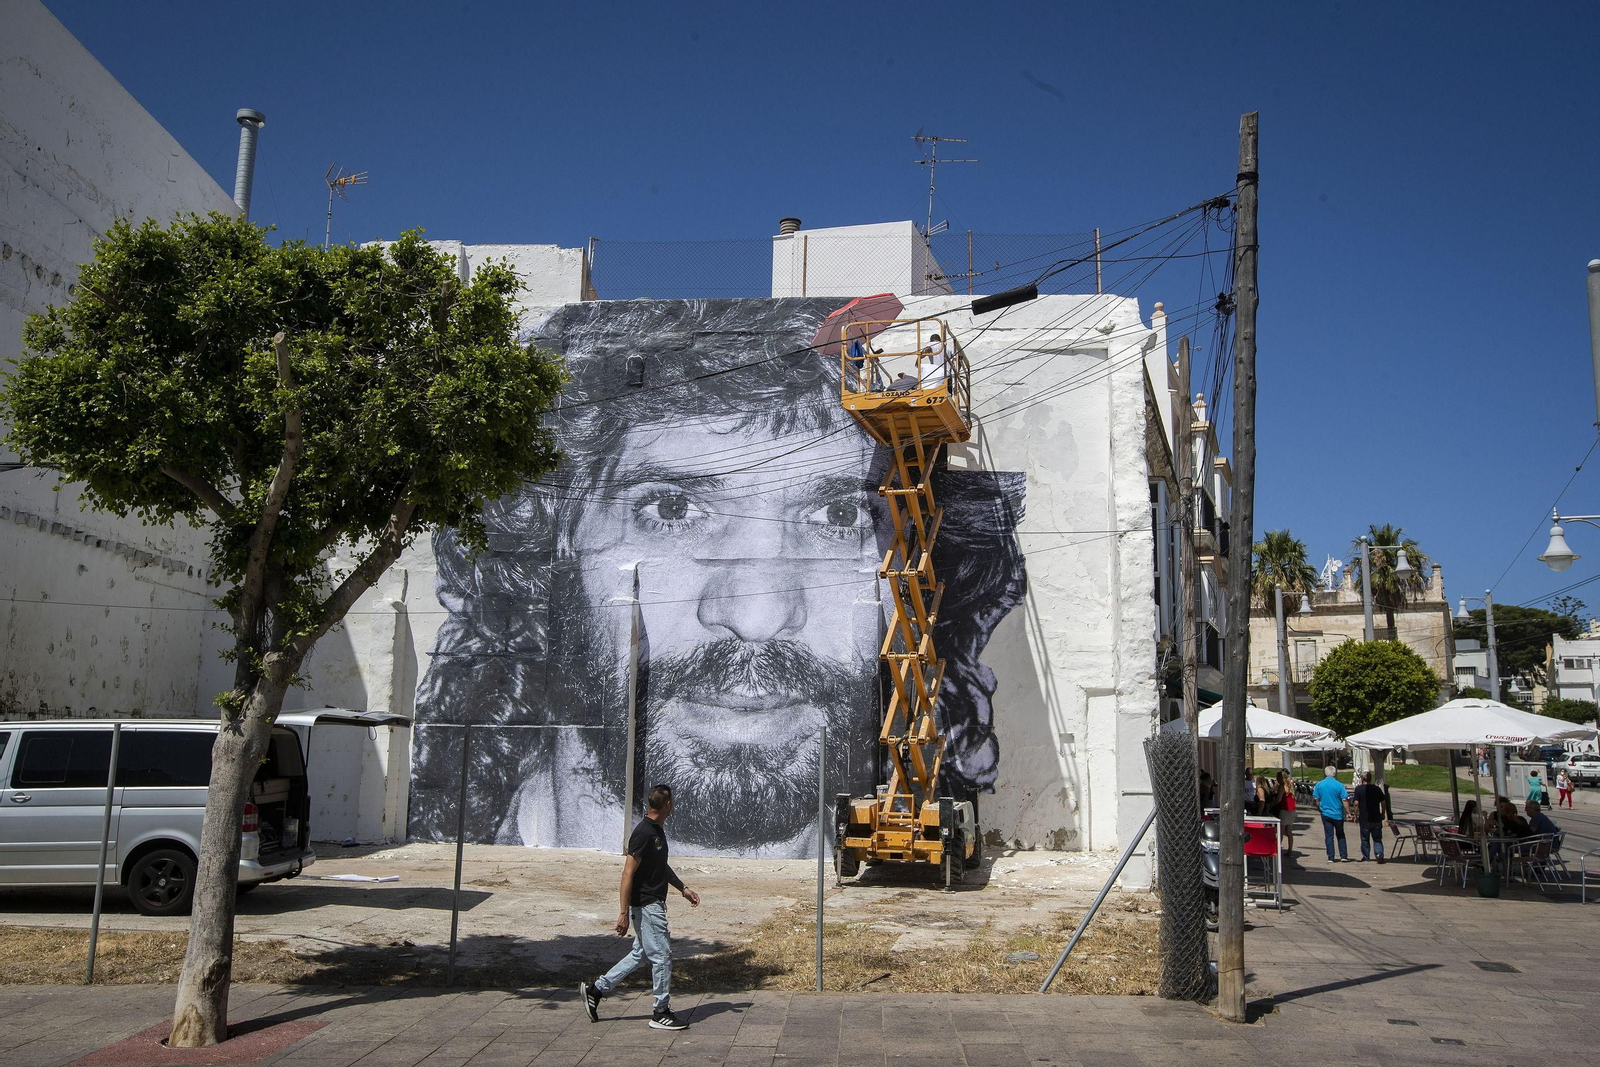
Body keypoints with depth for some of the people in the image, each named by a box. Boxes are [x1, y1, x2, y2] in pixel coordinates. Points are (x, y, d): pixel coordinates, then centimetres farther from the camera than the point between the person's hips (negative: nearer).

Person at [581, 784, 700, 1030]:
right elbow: (628, 873, -21)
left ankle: (596, 989, 23)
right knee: (662, 955, -2)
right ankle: (661, 1013, 10)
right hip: (646, 905, -10)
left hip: (655, 904, 10)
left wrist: (683, 888, 21)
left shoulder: (658, 830, 10)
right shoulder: (643, 833, -21)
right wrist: (624, 912, -22)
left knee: (642, 953, 16)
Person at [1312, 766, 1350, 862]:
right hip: (1338, 814, -1)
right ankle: (1344, 855, 15)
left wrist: (1319, 809, 16)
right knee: (1340, 835, 15)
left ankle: (1331, 857, 4)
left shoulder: (1319, 785, -3)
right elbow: (1344, 800, -9)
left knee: (1329, 836, 5)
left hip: (1326, 814, 1)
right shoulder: (1339, 785, -9)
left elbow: (1316, 799, 1)